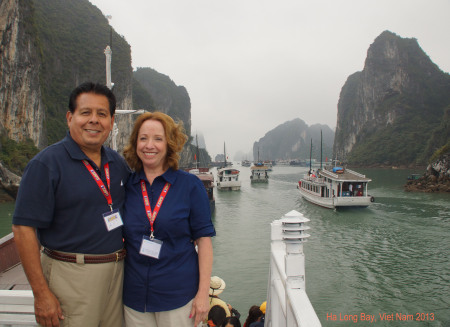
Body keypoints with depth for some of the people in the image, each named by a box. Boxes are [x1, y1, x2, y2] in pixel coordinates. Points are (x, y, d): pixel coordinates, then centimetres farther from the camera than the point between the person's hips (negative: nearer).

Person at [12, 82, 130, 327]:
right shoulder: (46, 164, -10)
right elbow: (23, 228, -13)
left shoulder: (118, 164, 7)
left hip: (117, 271, 6)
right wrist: (41, 293, -14)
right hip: (71, 276, -5)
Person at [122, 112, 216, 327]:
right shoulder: (126, 186, 1)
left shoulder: (190, 185, -7)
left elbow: (203, 239, -7)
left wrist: (203, 292, -10)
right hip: (135, 295, 3)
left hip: (178, 295, -2)